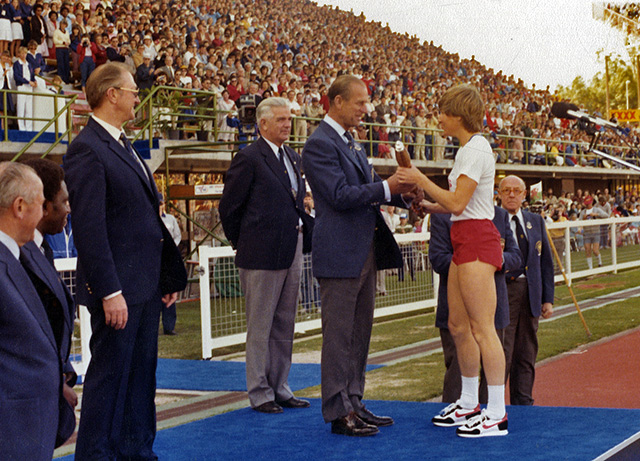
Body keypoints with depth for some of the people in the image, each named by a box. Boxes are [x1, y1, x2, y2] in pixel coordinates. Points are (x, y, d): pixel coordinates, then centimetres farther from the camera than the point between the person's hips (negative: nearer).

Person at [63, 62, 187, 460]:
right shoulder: (87, 150, -14)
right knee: (110, 374, -2)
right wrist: (110, 292, -22)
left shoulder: (124, 146, 16)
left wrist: (169, 274, 16)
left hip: (146, 285, 9)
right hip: (118, 287, -9)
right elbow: (90, 228, -19)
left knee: (141, 372, 15)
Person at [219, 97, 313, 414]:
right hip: (263, 255, -8)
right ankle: (260, 392, 8)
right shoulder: (249, 158, -9)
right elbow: (229, 207, -6)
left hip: (292, 251, 8)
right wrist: (242, 243, 0)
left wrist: (307, 231, 11)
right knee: (260, 326, 0)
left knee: (285, 324, 13)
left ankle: (279, 388, 21)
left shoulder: (293, 158, 15)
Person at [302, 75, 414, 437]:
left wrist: (400, 191, 3)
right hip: (339, 253, -10)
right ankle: (339, 412, 2)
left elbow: (367, 187, 20)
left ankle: (354, 403, 21)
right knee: (339, 335, -3)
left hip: (365, 251, 10)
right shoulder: (320, 144, -12)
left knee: (360, 332, 13)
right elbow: (340, 195, -20)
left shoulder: (351, 143, 18)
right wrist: (386, 187, -22)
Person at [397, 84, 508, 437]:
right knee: (458, 325, 14)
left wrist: (421, 180, -11)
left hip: (477, 241, -10)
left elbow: (458, 203, -19)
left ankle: (497, 415, -5)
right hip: (465, 242, 10)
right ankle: (469, 404, 25)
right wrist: (427, 207, 12)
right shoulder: (468, 148, 17)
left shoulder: (475, 149, -13)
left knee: (482, 327, -9)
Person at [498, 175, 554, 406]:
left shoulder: (536, 221, 13)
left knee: (526, 357, 9)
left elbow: (546, 262, 15)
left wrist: (548, 299, 10)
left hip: (531, 294, 5)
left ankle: (522, 406, 18)